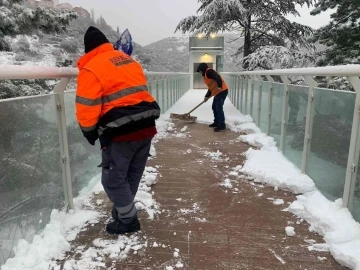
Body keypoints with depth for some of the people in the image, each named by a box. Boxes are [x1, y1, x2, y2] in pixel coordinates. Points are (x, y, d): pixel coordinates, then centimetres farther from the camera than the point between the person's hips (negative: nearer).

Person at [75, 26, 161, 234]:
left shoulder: (91, 69, -8)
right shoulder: (129, 60, 16)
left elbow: (87, 108, -11)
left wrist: (89, 131, 4)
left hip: (121, 133, -8)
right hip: (146, 127, 8)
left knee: (114, 179, 11)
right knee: (132, 175, 21)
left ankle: (128, 221, 23)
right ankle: (123, 211, 39)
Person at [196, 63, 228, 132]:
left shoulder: (209, 72, -8)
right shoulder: (206, 75, 23)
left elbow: (217, 77, -25)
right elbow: (210, 87, 27)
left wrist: (220, 86, -35)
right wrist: (207, 96, 29)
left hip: (222, 91, -11)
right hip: (218, 92, 11)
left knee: (219, 108, -12)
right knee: (214, 107, 18)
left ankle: (222, 126, -10)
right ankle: (216, 123, 28)